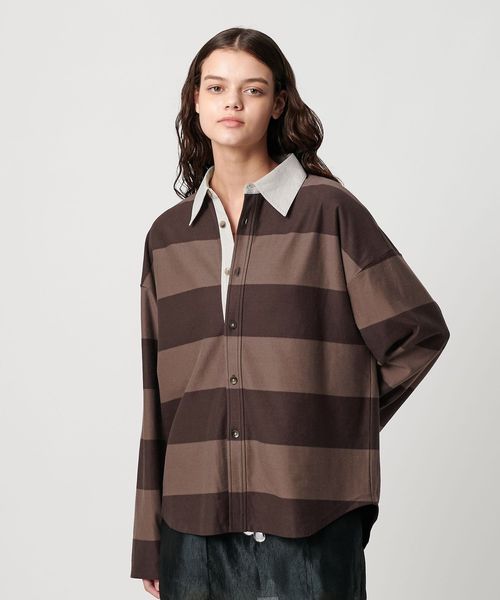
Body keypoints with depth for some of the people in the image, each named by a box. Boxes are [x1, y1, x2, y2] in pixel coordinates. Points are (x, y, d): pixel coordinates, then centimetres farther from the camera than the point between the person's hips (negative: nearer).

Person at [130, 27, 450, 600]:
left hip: (308, 519, -3)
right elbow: (158, 397, 9)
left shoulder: (329, 211, -3)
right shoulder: (168, 235, 9)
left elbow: (419, 332, 1)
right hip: (195, 519, 3)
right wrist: (149, 543, 8)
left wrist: (341, 423, 4)